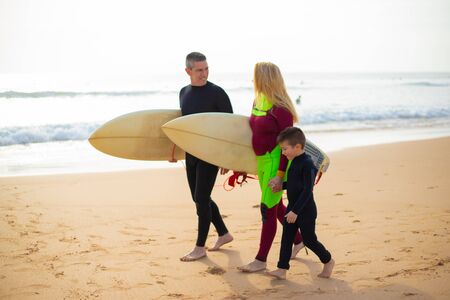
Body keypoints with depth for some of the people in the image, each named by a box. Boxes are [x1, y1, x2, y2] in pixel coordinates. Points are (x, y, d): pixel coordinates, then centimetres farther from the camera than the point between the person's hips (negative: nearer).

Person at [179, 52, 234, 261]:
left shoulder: (217, 93, -12)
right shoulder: (184, 92, 7)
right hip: (191, 153, 7)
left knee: (201, 199, -6)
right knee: (200, 198, 12)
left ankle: (200, 247, 5)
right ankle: (224, 234, 29)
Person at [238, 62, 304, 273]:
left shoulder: (280, 109, -19)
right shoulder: (258, 102, 6)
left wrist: (280, 174, -21)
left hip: (276, 162, -9)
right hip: (262, 161, 9)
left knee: (268, 209, -2)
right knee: (276, 206, 20)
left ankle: (261, 260, 7)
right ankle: (298, 241, 39)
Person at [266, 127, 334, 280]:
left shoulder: (307, 164, -21)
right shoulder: (294, 162, 8)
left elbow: (307, 191, -24)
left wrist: (295, 211, -26)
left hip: (306, 210, -9)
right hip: (292, 208, 9)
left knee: (309, 240, 4)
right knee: (286, 238, 4)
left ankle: (328, 261, 25)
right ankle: (282, 269, 6)